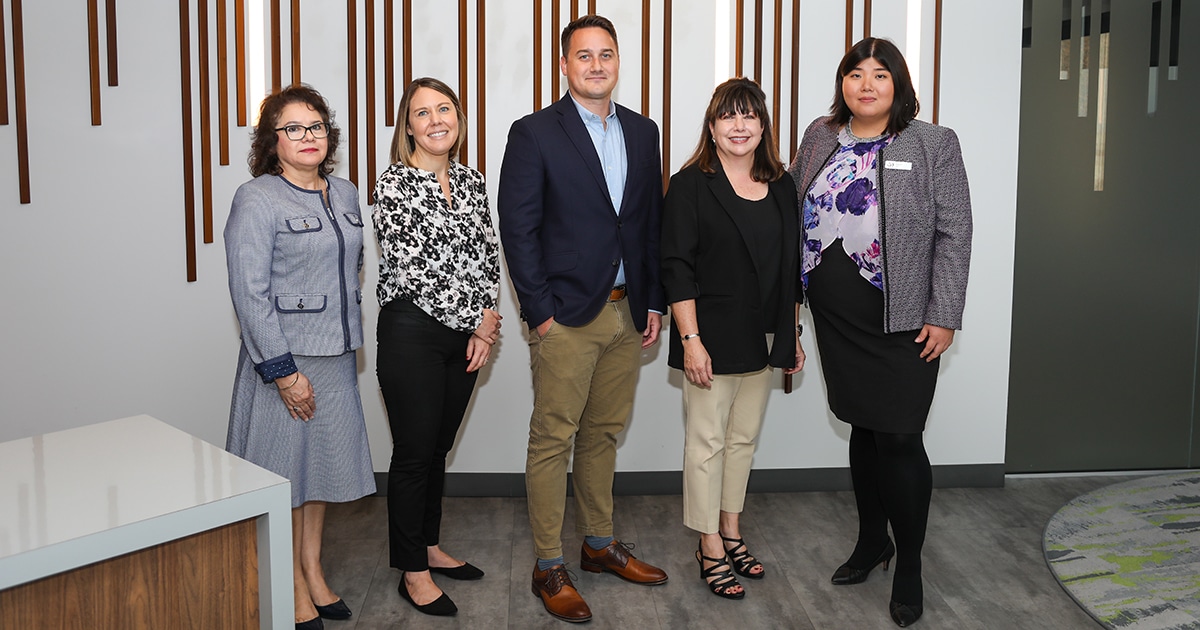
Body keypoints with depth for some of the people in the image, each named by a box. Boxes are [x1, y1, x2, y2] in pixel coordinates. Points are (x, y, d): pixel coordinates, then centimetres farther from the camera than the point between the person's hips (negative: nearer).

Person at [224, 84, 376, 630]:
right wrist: (283, 370, -18)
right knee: (285, 468, 4)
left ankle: (314, 570, 29)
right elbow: (250, 292, -16)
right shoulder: (256, 200, -11)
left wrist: (349, 332, 14)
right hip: (284, 359, -6)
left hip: (336, 356, 6)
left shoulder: (345, 194, 9)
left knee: (323, 461, 15)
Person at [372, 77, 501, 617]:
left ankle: (429, 547, 33)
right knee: (414, 452, 3)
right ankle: (414, 573, 16)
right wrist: (479, 324, -11)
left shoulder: (471, 182, 9)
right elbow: (411, 270, -15)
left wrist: (485, 325, -4)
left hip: (466, 335, 6)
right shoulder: (394, 184, -10)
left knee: (439, 448, 17)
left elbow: (488, 258, 10)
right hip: (412, 334, -6)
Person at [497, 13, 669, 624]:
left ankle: (599, 544, 31)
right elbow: (517, 227, -8)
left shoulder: (643, 133, 12)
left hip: (626, 312, 5)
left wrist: (653, 300, 9)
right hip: (566, 315, -5)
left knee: (603, 433, 16)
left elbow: (653, 223, 14)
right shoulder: (534, 133, -5)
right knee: (553, 440, 1)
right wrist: (539, 311, -12)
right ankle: (548, 567, 12)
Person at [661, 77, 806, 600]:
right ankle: (710, 549, 13)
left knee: (744, 437, 15)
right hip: (713, 337, -5)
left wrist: (792, 334, 12)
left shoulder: (781, 187, 9)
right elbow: (677, 268, -11)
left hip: (764, 339, 6)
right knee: (706, 441, 2)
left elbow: (792, 268, 14)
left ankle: (731, 532, 29)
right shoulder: (691, 185, -7)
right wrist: (690, 339, -17)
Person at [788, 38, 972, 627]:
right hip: (837, 319, 4)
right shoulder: (819, 137, 9)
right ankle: (872, 541, 33)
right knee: (863, 428, 15)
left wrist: (943, 316, -11)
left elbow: (954, 233, -6)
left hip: (903, 324, -4)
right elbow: (789, 209, 15)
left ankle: (909, 567, 16)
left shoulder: (933, 144, -3)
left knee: (898, 439, -2)